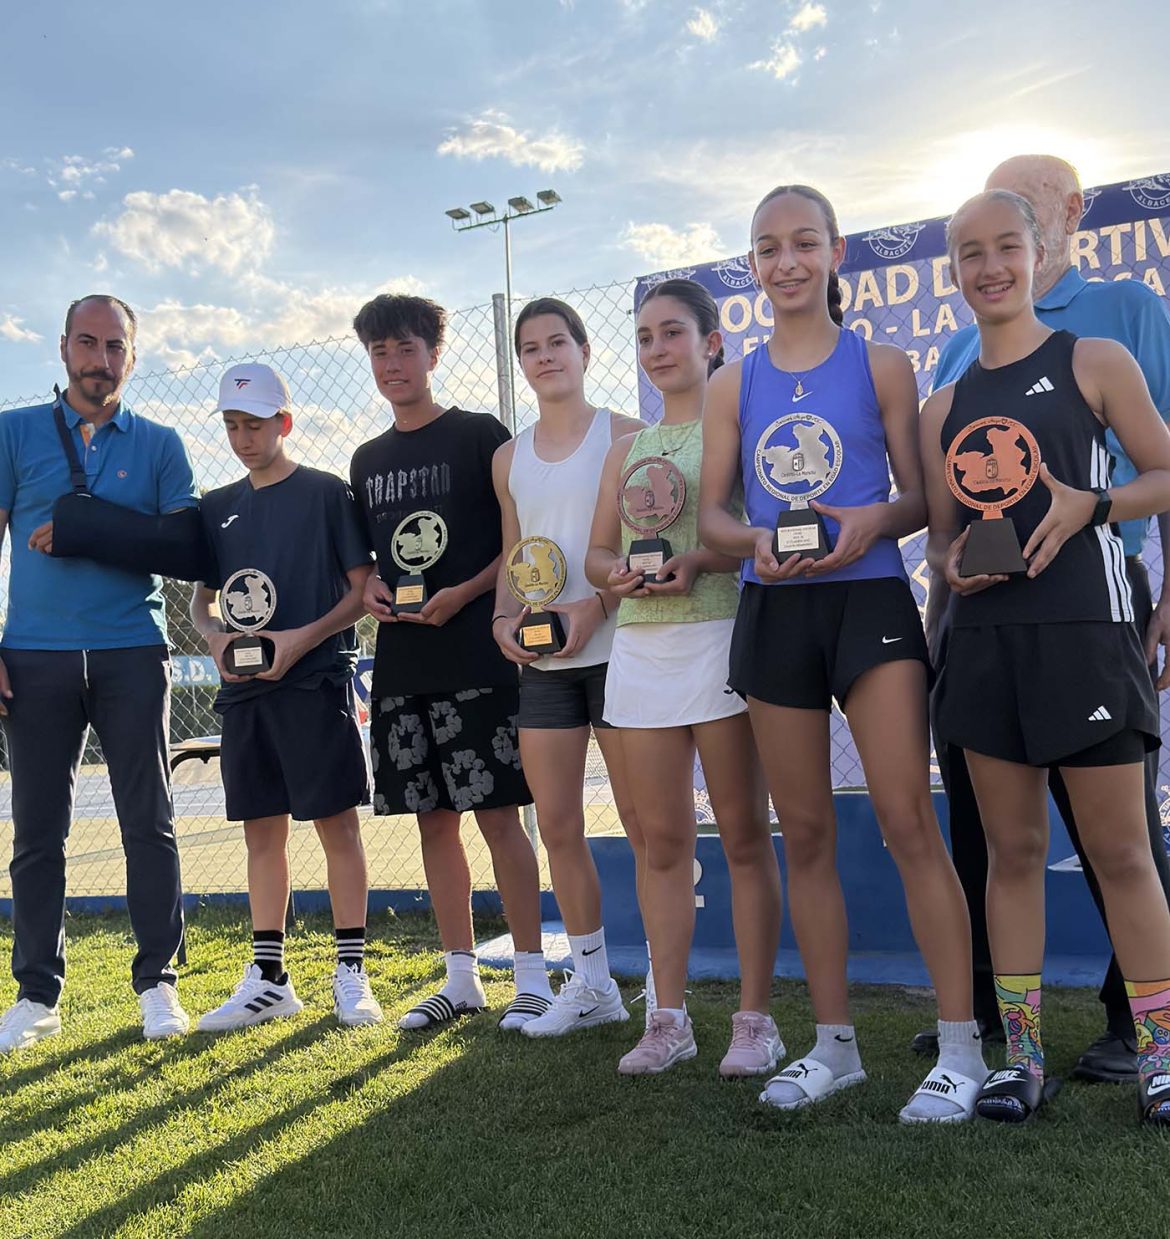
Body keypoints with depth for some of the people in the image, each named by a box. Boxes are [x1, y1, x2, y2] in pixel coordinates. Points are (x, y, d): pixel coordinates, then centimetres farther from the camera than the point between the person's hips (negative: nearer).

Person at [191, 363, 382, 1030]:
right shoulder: (219, 507, 15)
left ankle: (352, 974, 6)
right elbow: (202, 598, 19)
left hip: (316, 682, -5)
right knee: (262, 828, 9)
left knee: (338, 824, -2)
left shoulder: (326, 493, -1)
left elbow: (364, 589, -4)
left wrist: (302, 638, -16)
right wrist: (216, 637, -3)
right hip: (244, 689, 5)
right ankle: (269, 979, 17)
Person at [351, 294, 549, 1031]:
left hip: (476, 656, -6)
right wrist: (370, 589, 1)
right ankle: (462, 978, 18)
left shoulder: (480, 436, -1)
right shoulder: (368, 460, 16)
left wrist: (462, 595, -16)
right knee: (433, 819, 9)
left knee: (499, 814, -5)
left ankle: (533, 979, 5)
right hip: (402, 661, 6)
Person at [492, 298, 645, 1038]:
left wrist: (597, 604, -20)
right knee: (557, 824, 8)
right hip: (542, 662, 6)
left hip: (615, 649, -5)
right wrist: (505, 617, 0)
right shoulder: (509, 458, 15)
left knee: (643, 823, -3)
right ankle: (592, 983, 21)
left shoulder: (624, 436, -1)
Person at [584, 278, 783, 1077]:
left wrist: (699, 562, -20)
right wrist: (617, 574, -4)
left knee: (744, 833, -1)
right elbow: (598, 550, 19)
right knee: (663, 838, 6)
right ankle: (669, 1018, 14)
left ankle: (756, 1019, 7)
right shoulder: (629, 448, 20)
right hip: (641, 644, 5)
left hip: (720, 634, -5)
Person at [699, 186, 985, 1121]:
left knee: (908, 818, -12)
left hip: (870, 599, -3)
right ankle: (834, 1044, 19)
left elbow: (922, 493, 3)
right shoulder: (735, 385, 10)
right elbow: (711, 513, 8)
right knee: (805, 833, 8)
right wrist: (755, 541, -13)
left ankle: (960, 1047, -2)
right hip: (775, 612, 3)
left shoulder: (880, 365, 3)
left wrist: (874, 521, -19)